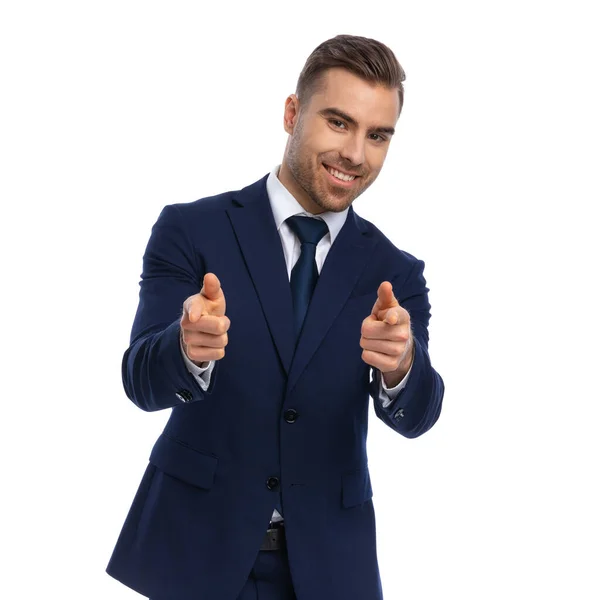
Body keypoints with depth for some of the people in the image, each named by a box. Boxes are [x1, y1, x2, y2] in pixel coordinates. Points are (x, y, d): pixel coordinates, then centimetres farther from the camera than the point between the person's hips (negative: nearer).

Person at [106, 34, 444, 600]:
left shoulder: (396, 273, 0)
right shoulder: (190, 230, -6)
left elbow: (416, 416, -11)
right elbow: (142, 381, -15)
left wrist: (400, 362, -35)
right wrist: (188, 347, -38)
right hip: (197, 552, -2)